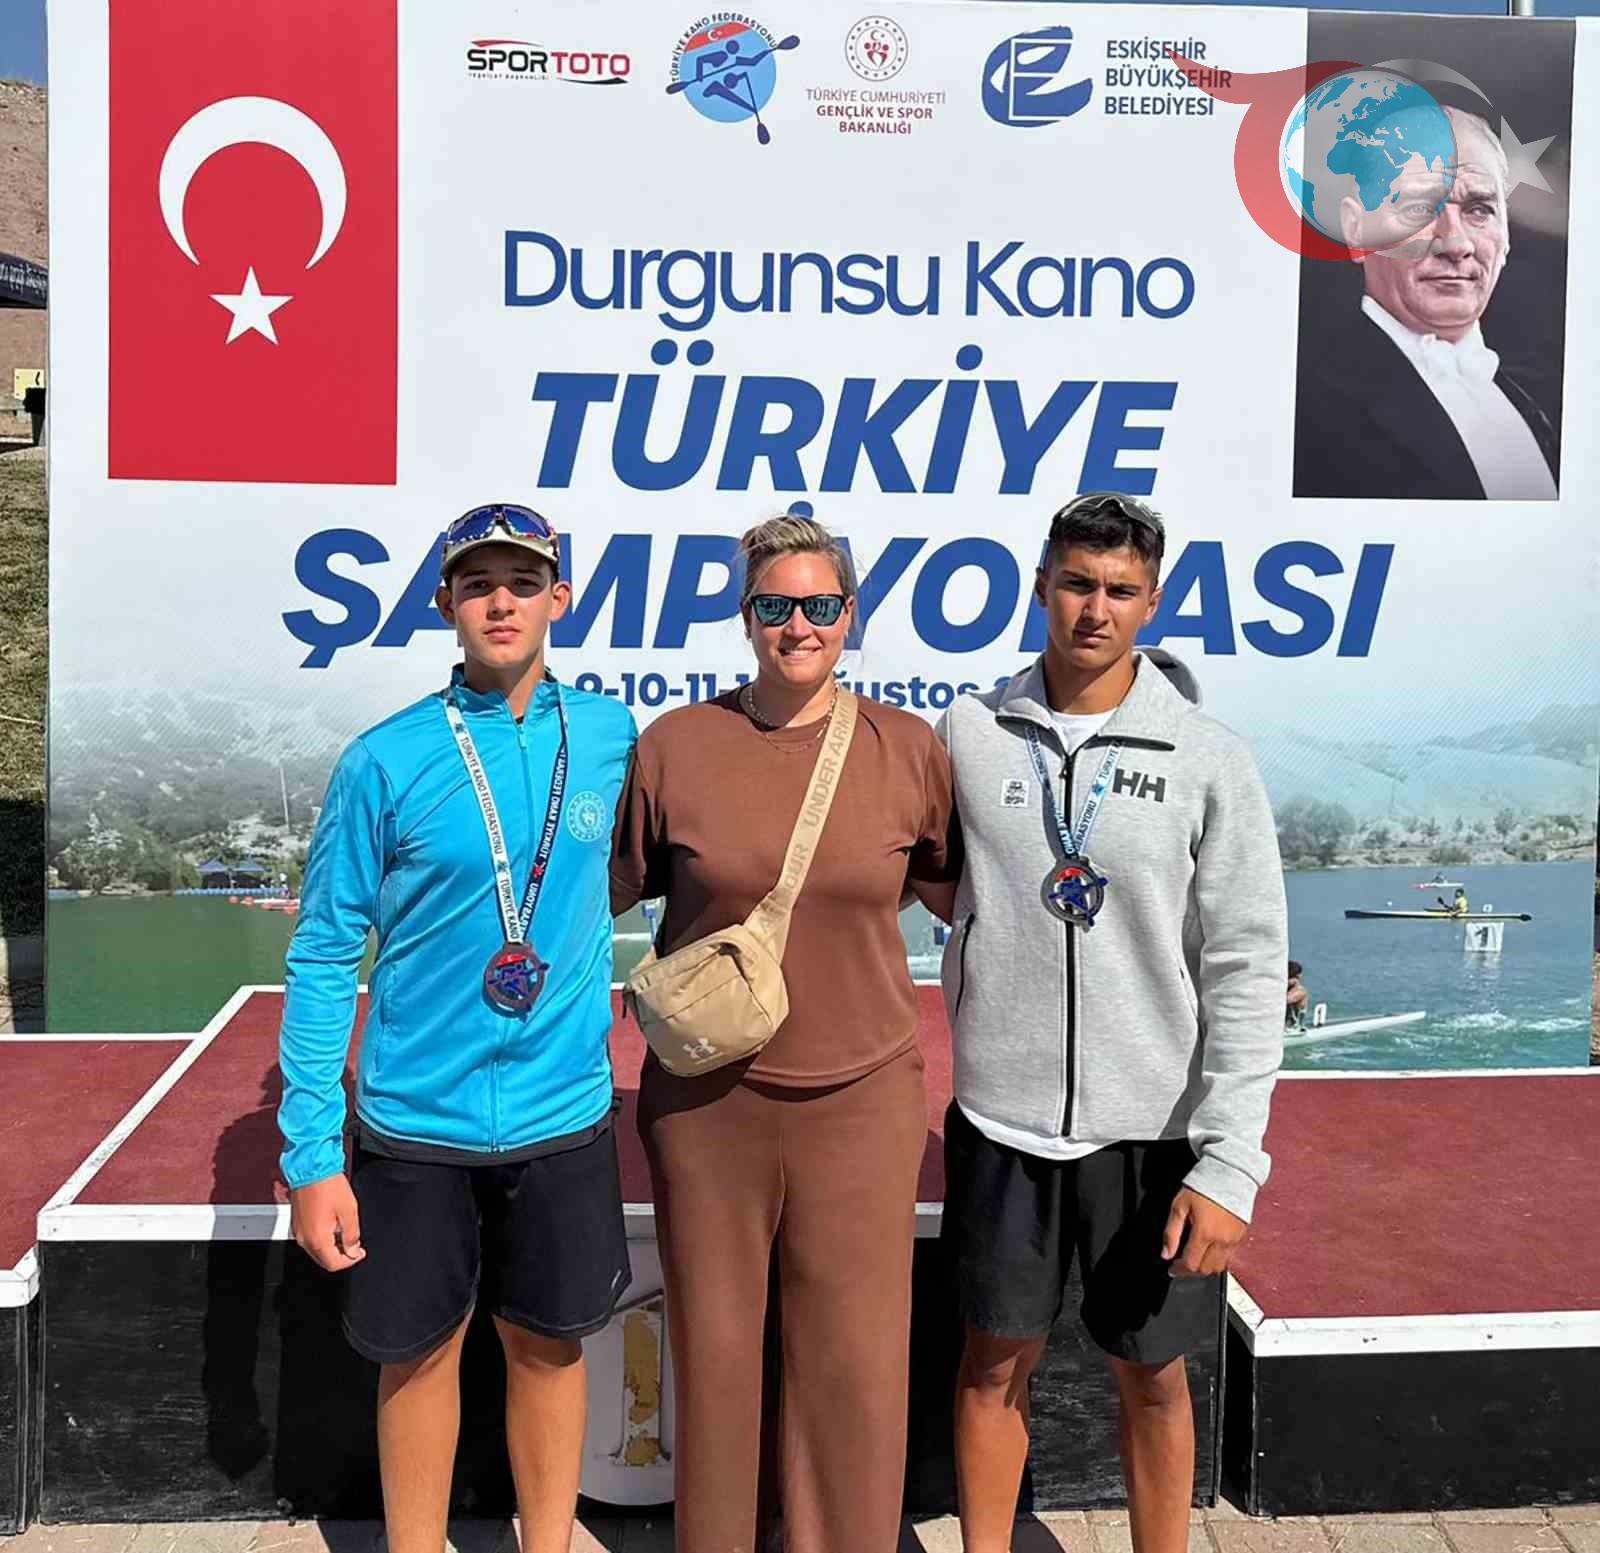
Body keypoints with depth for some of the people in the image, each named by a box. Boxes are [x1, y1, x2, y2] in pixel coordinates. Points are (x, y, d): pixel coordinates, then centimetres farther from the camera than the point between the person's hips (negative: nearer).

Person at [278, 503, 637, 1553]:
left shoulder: (612, 737, -3)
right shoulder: (385, 761, -9)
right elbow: (324, 959, -6)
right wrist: (311, 1155, -8)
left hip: (564, 1113, 2)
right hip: (417, 1118, -1)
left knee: (548, 1343, 16)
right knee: (421, 1348, 14)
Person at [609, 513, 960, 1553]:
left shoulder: (907, 749, -1)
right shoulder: (673, 746, -3)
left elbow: (961, 887, 12)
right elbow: (607, 890, 8)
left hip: (860, 1096, 0)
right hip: (706, 1095, 1)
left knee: (856, 1357, 8)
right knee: (715, 1344, 15)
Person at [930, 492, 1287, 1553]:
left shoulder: (1210, 759, -6)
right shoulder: (971, 734, -2)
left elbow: (1248, 973, -7)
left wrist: (1231, 1164, -11)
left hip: (1154, 1123, -1)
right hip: (1001, 1113, 1)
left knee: (1152, 1375, 14)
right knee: (998, 1359, 14)